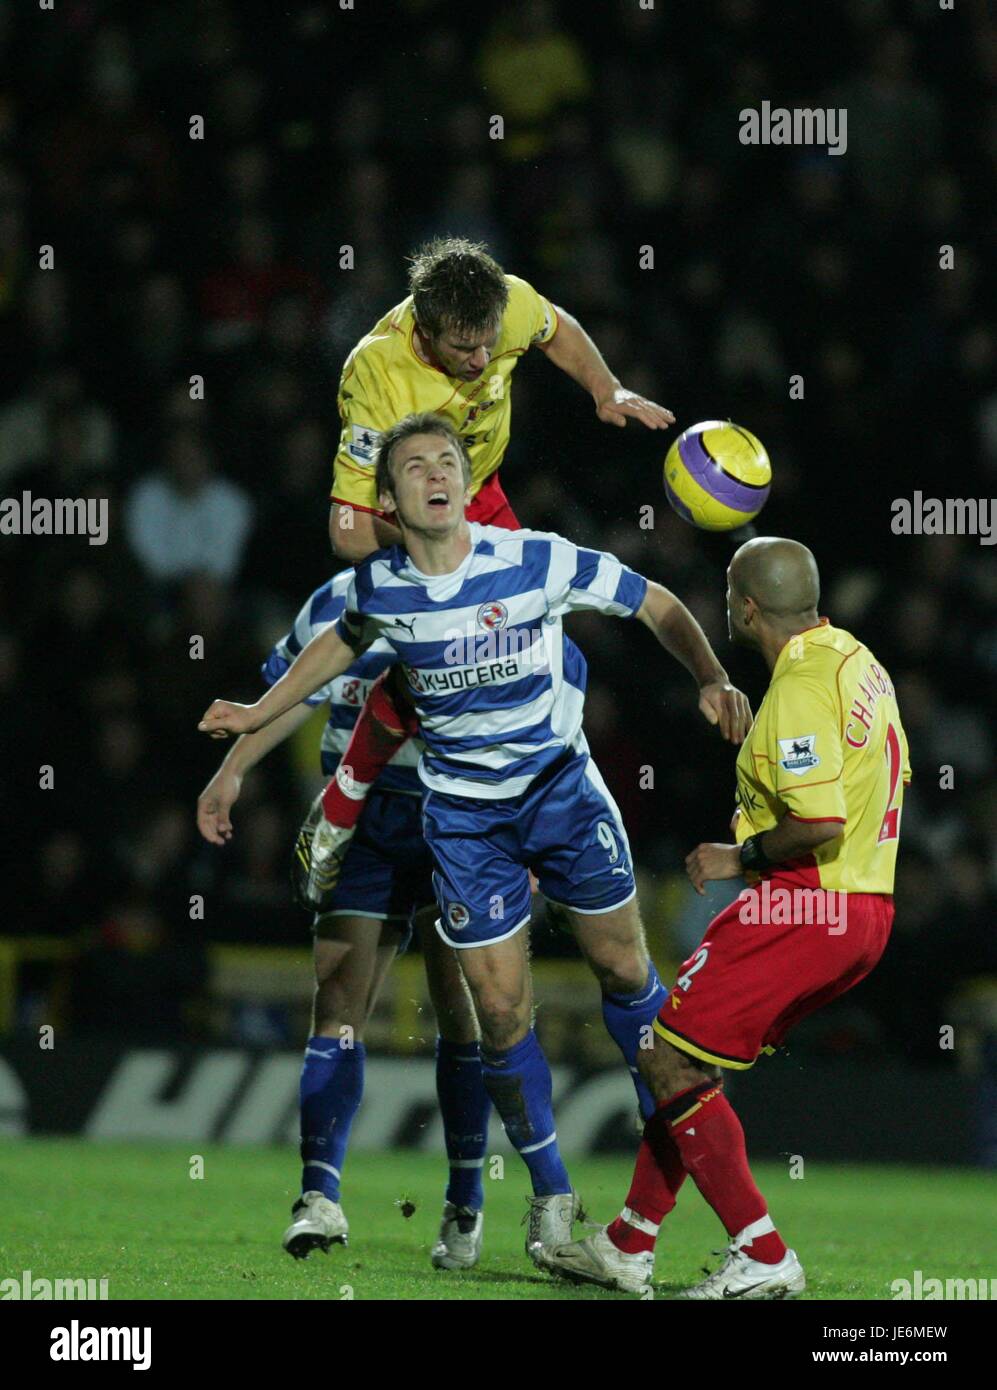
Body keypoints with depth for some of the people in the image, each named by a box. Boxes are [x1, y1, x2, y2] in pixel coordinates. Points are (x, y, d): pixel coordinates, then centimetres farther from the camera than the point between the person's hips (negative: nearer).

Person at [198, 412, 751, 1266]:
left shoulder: (535, 561, -17)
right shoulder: (378, 588, -9)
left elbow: (657, 606, -7)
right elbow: (342, 644, 16)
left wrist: (712, 680, -21)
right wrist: (260, 714, 19)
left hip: (562, 786, -1)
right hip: (463, 810, 1)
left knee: (623, 967, 4)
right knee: (501, 1010, -2)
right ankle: (551, 1193, 14)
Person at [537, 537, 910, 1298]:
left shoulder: (800, 686, -18)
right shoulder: (857, 659, 12)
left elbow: (821, 826, -25)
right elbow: (893, 775, 23)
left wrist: (740, 857, -9)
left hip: (803, 908, -10)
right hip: (864, 909, 10)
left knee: (670, 1062, -6)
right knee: (691, 1063, 17)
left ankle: (763, 1256, -8)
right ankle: (628, 1248, 21)